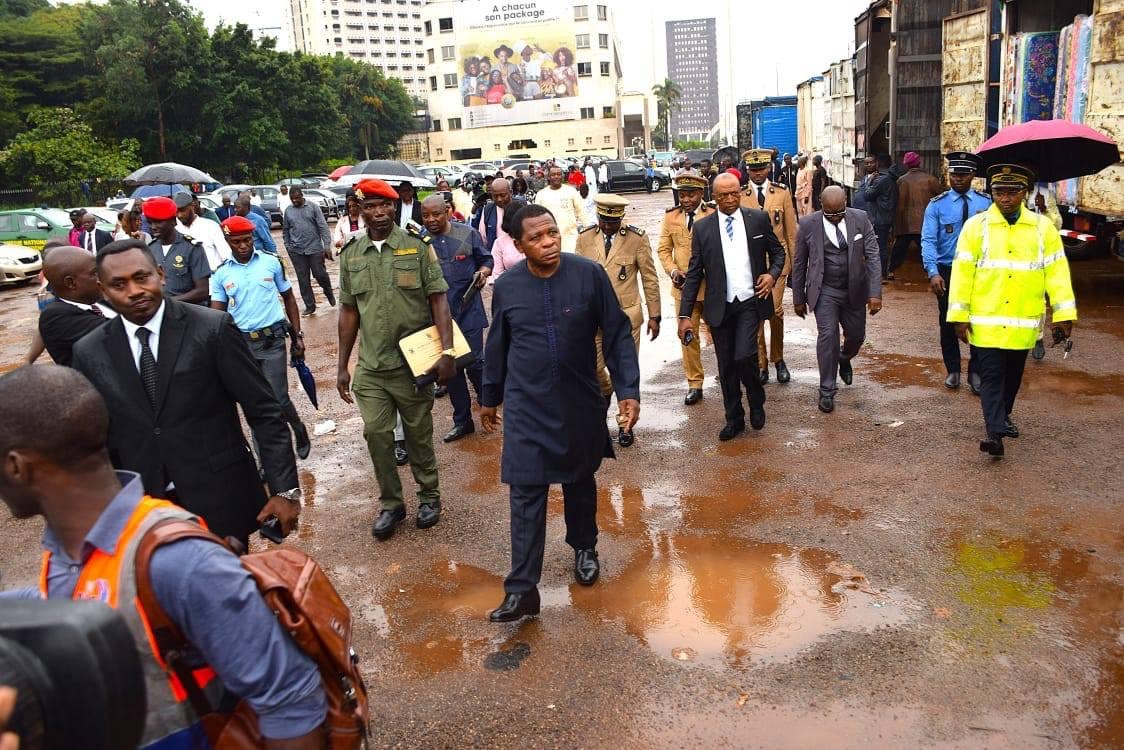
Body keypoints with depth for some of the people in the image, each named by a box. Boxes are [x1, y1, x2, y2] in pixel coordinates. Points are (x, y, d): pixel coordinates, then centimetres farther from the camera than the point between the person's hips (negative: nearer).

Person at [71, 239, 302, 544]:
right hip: (144, 508, 3)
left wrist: (285, 489, -13)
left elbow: (264, 412, -9)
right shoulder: (89, 353, 1)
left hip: (221, 500, -2)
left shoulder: (213, 328, -10)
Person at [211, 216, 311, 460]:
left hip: (272, 340, -2)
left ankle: (299, 430, 26)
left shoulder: (271, 262, 0)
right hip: (241, 343, 2)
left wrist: (297, 336, 5)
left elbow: (289, 299, 8)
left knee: (278, 399, -6)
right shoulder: (221, 274, 1)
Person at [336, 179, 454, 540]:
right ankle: (391, 503, 23)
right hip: (370, 366, 3)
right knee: (376, 434, 5)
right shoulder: (351, 253, 4)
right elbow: (349, 311, 9)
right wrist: (342, 366, 9)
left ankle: (429, 495, 31)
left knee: (418, 434, 10)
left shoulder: (417, 246, -5)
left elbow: (438, 300, -7)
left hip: (413, 362, -3)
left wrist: (447, 351, -16)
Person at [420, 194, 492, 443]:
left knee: (474, 363, -3)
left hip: (468, 312, -2)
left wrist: (482, 272, -13)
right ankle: (462, 420, 24)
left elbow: (486, 259, 6)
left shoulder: (467, 234, -4)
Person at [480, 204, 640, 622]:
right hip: (527, 408, 0)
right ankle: (522, 590, 6)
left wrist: (628, 390, -11)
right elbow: (497, 346, 8)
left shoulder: (589, 275, -11)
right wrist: (490, 397, 15)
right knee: (526, 495, -1)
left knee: (580, 482, 19)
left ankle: (584, 548, 44)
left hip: (580, 404, 0)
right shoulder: (507, 286, -5)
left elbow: (616, 335, -5)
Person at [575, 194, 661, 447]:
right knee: (592, 367, 6)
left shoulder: (637, 239, -7)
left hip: (626, 315, -2)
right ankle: (605, 391, 42)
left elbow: (649, 278, -1)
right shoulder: (584, 238, -1)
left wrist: (654, 315, 0)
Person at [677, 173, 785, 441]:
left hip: (750, 302, -1)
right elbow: (694, 274, 1)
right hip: (719, 306, 2)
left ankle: (757, 403, 15)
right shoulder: (702, 228, 1)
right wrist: (685, 315, -4)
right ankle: (734, 419, 25)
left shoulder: (759, 219, 1)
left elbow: (778, 252, 14)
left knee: (744, 356, -15)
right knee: (726, 366, 8)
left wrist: (773, 273, -9)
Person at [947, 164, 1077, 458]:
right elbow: (962, 271, -4)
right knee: (991, 376, -6)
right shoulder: (976, 225, -3)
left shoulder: (1043, 227, 2)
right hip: (986, 321, -2)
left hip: (1024, 322, 3)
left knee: (1013, 375, 16)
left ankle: (1003, 415, 38)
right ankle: (995, 433, -9)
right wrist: (960, 316, -6)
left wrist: (1064, 312, -3)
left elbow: (1056, 270, 1)